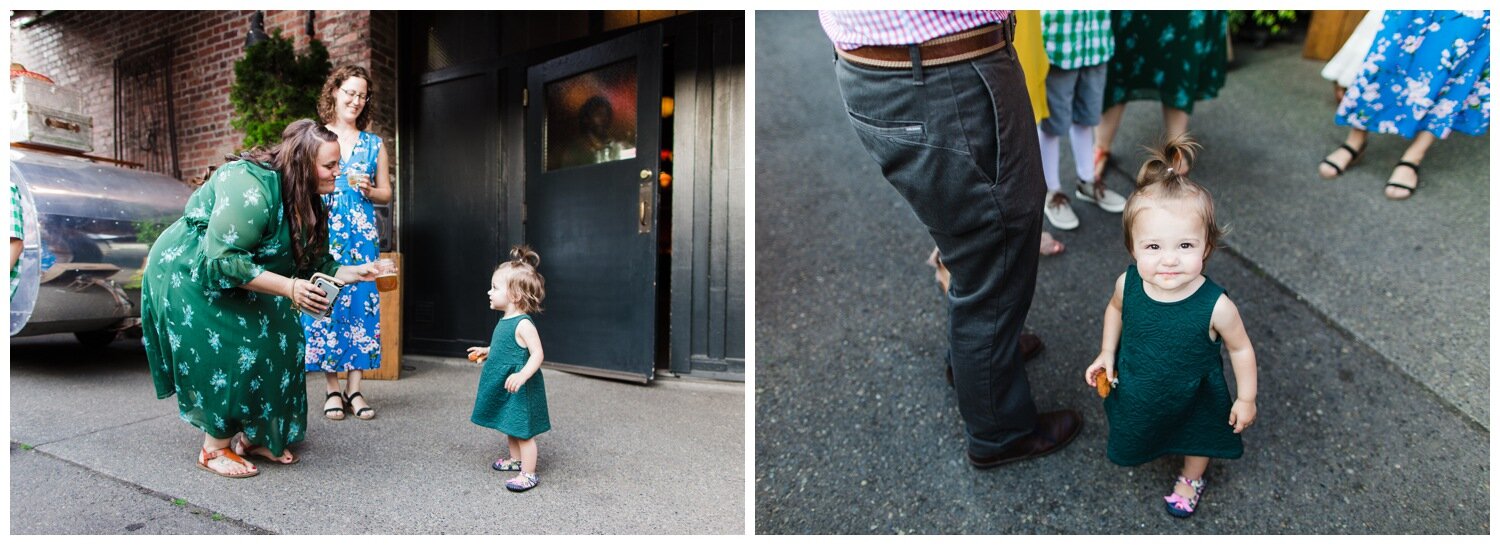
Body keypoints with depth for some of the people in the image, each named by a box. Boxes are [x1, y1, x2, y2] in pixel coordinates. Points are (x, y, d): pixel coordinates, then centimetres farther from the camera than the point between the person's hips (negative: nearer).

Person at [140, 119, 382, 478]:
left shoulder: (302, 201, -3)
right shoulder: (251, 186, -32)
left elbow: (314, 263, 1)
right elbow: (221, 260, -35)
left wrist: (354, 272, -15)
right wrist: (288, 288, -37)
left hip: (234, 282, 9)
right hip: (189, 274, -9)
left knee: (276, 343, 0)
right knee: (227, 354, -15)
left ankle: (250, 437, 12)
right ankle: (214, 449, 1)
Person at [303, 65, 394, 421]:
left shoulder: (374, 144, 12)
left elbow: (386, 193, 14)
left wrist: (369, 189, -6)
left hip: (362, 236, 2)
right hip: (323, 234, -1)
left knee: (361, 304, -1)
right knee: (325, 304, -3)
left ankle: (355, 388, 6)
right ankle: (332, 389, 7)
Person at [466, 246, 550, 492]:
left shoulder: (523, 324, -22)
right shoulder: (505, 320, 7)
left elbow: (537, 354, -28)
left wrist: (522, 375, -39)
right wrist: (486, 352, 24)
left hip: (520, 390, -10)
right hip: (505, 389, 10)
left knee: (523, 431, 0)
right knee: (510, 426, 23)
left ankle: (528, 474, 9)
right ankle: (515, 459, 41)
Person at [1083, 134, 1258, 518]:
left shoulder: (1216, 306, -36)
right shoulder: (1127, 284, -28)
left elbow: (1240, 349, -16)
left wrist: (1245, 398, -6)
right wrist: (1106, 353, -5)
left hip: (1193, 399, -1)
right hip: (1134, 390, 2)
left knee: (1197, 440, 27)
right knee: (1133, 427, 30)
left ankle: (1191, 479, 59)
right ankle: (1144, 445, 65)